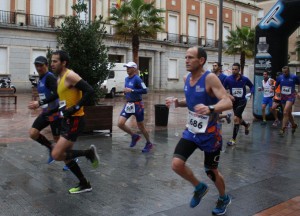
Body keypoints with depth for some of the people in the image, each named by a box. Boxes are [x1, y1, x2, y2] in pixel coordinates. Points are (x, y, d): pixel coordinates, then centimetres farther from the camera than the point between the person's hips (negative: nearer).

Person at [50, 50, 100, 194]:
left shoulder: (70, 76, -15)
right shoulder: (60, 78, 14)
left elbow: (89, 91, -24)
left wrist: (75, 108, -23)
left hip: (74, 121, -10)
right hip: (66, 120, 10)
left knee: (56, 155, -12)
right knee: (65, 156, 13)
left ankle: (89, 153, 2)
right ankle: (84, 185, 24)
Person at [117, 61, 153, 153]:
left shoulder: (137, 79, -14)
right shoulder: (126, 79, 10)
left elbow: (145, 90, -22)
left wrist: (132, 90, -25)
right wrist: (126, 91, 8)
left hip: (137, 105, -7)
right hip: (128, 104, 7)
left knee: (141, 127, 4)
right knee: (120, 124, -5)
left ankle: (149, 144, 27)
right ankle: (134, 136, 18)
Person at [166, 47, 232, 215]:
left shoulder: (210, 78, -21)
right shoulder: (188, 78, 1)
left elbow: (228, 102, -30)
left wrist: (210, 109, -49)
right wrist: (178, 103, -3)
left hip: (209, 133, -6)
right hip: (192, 130, 6)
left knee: (211, 171, 10)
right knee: (177, 164, -9)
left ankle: (224, 198, 42)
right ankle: (200, 187, 20)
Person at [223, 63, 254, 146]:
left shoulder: (244, 79, -9)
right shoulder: (228, 79, -10)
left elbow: (252, 86, 8)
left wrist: (250, 93, -11)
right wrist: (229, 95, -20)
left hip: (242, 101, -3)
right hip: (234, 101, 3)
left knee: (236, 119, -14)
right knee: (238, 119, 16)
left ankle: (233, 139, -4)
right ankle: (246, 125, 54)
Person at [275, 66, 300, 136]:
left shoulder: (294, 77, -6)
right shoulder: (280, 77, 0)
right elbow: (276, 86, 10)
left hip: (291, 97, -4)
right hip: (283, 97, 4)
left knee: (285, 112, -19)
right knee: (288, 113, 15)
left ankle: (283, 129, -15)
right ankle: (294, 125, 40)